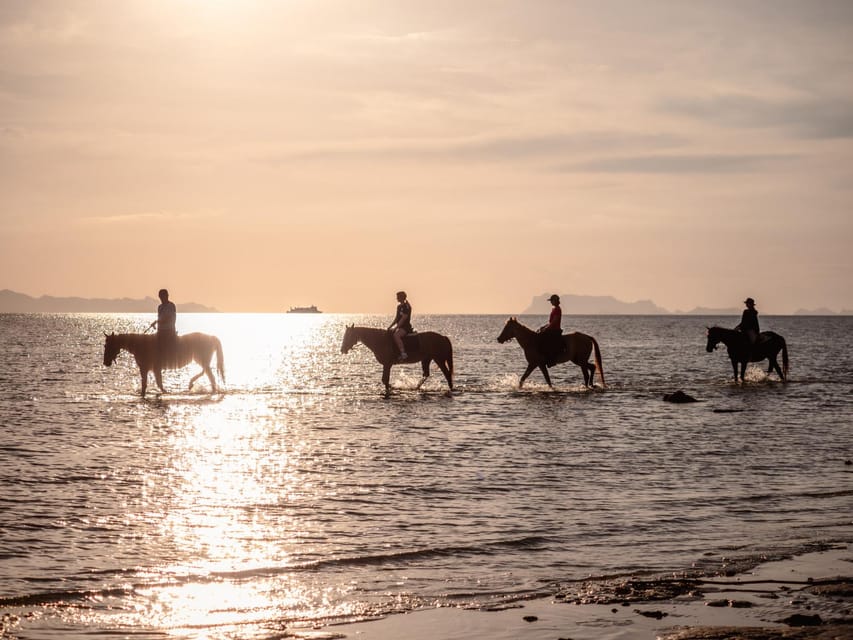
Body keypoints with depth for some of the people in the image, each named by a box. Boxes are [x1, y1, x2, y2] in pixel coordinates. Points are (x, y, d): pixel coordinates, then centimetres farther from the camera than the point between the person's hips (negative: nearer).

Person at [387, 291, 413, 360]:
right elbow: (396, 318, 21)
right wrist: (390, 326, 10)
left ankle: (403, 353, -39)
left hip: (406, 327, -10)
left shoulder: (406, 306, -13)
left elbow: (403, 319, -19)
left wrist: (395, 328, -21)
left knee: (396, 335, -34)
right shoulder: (399, 306, 15)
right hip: (399, 326, 10)